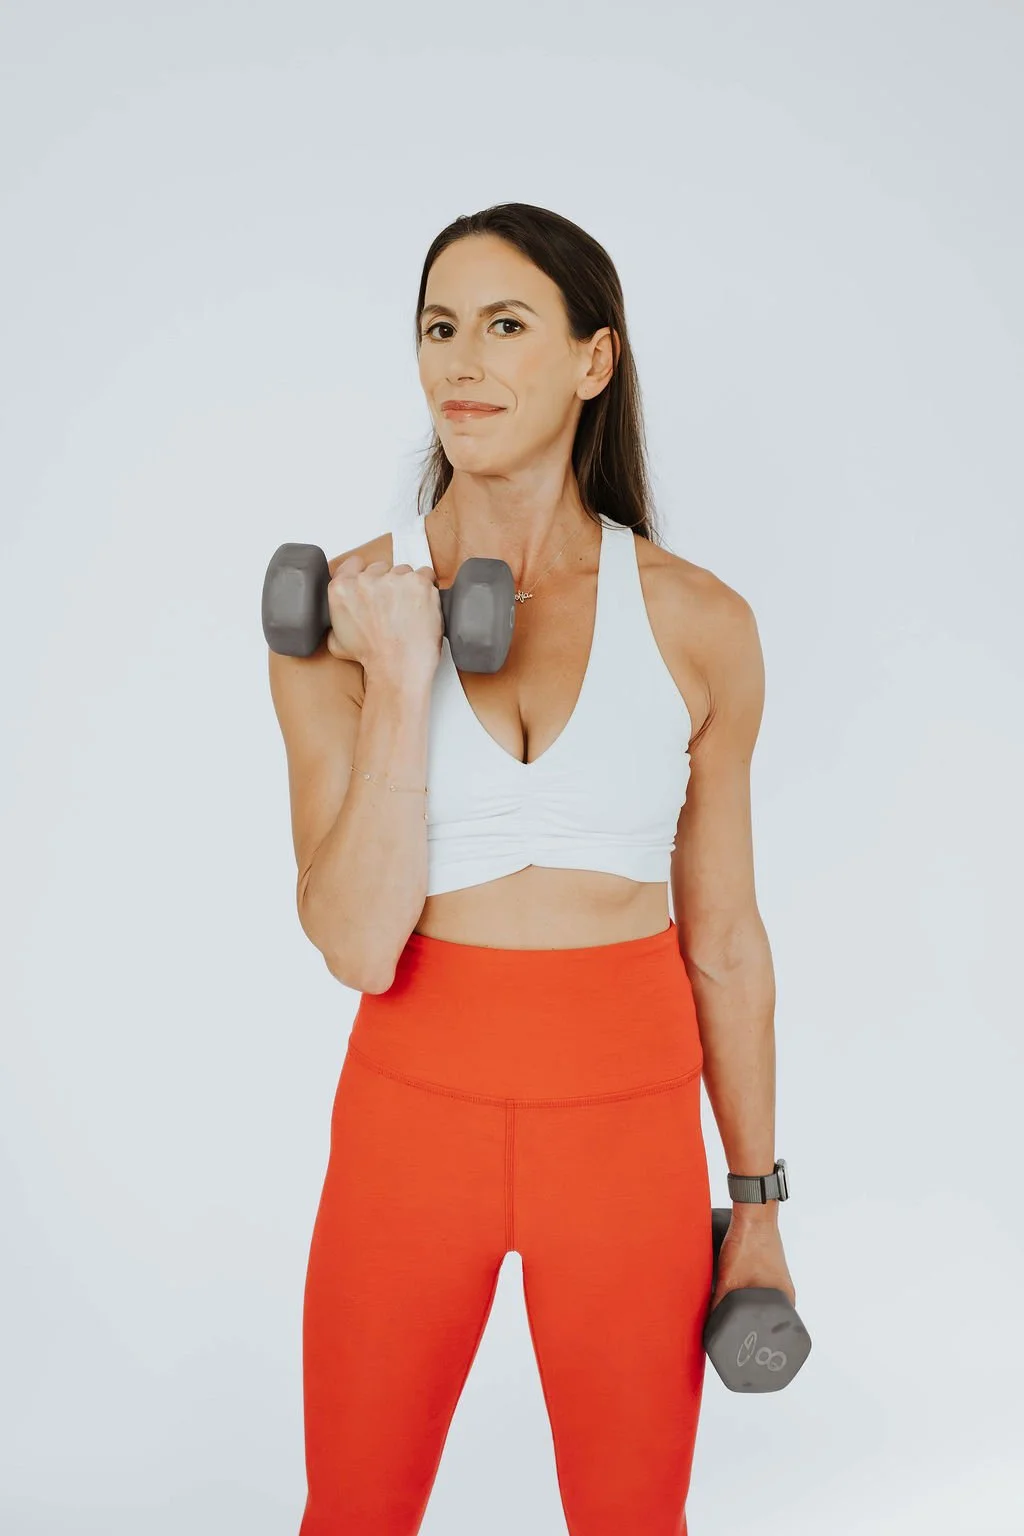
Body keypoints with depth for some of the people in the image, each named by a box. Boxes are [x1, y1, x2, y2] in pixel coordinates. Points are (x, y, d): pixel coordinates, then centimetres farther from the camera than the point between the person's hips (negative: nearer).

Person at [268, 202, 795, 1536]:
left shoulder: (699, 623, -5)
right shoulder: (340, 612, -7)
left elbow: (724, 939, 3)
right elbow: (355, 945, -15)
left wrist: (758, 1204, 7)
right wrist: (401, 678, -22)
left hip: (626, 1121, 1)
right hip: (414, 1111, 0)